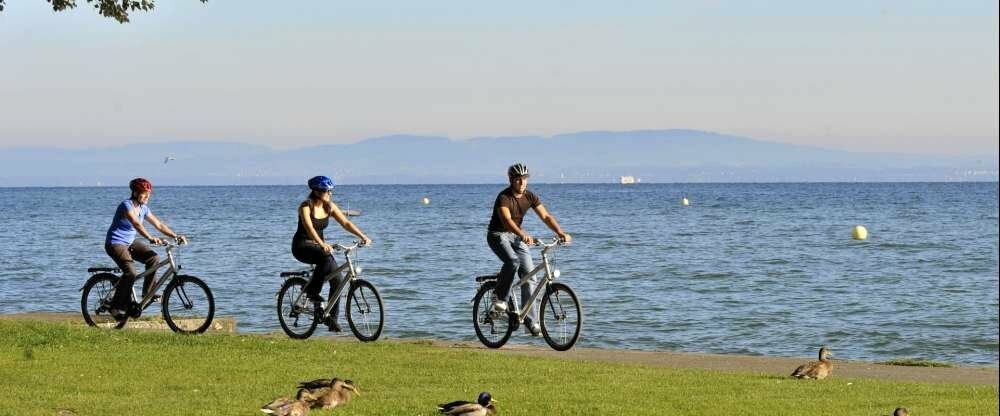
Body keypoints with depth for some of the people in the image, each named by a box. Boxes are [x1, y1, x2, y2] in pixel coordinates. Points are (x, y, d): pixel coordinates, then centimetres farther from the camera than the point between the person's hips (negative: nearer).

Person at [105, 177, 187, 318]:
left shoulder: (143, 209, 4)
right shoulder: (126, 205, -21)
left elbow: (159, 225, 4)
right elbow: (137, 224, -37)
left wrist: (175, 236, -10)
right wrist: (151, 238, -50)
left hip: (130, 243, 8)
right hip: (115, 243, -8)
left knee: (153, 258, -11)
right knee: (131, 273, -26)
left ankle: (147, 293, 1)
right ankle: (116, 307, -15)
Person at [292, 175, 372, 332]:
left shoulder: (329, 206, 1)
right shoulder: (306, 207, -17)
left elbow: (345, 223, -4)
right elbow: (309, 228, -32)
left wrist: (362, 236, -19)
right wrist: (322, 244, -48)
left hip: (318, 245, 6)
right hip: (302, 246, -6)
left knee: (337, 279, -10)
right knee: (326, 257, -35)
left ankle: (332, 318, -1)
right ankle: (312, 291, -19)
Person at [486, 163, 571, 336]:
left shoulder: (530, 197, -4)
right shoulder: (504, 197, -23)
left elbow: (546, 216, -9)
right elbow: (507, 220, -38)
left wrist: (561, 233, -25)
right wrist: (523, 235, -54)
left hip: (516, 236, 6)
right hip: (498, 235, -6)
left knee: (530, 276, -4)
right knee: (513, 261, -35)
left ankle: (531, 322, -2)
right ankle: (500, 298, -14)